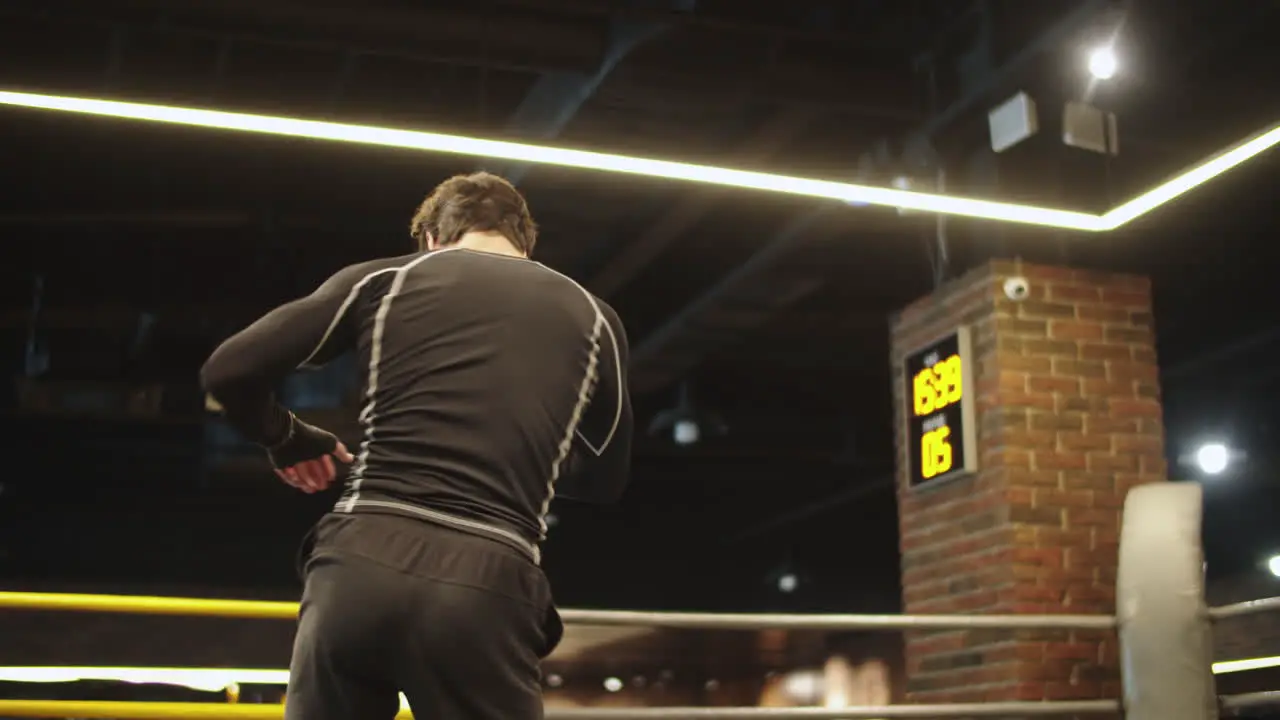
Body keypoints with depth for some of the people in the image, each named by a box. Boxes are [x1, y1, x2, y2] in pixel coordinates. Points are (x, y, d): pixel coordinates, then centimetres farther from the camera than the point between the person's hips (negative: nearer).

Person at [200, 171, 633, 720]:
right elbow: (605, 480, 29)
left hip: (361, 567, 1)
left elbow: (227, 372, 9)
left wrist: (285, 439, 28)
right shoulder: (593, 318, 16)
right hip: (488, 589, -1)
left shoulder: (384, 278, 13)